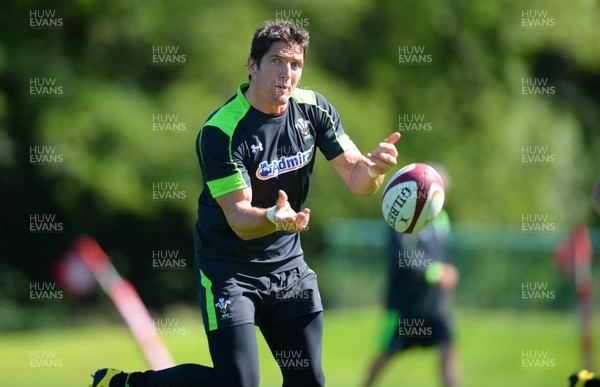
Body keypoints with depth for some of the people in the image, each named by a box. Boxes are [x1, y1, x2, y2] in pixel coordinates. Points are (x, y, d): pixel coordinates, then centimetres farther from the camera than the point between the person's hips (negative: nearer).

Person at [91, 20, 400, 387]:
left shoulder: (314, 109, -4)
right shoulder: (221, 131, -22)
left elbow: (356, 179, -4)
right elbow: (239, 218, -25)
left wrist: (374, 167, -28)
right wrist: (273, 217, -47)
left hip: (287, 263, 6)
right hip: (229, 268, -6)